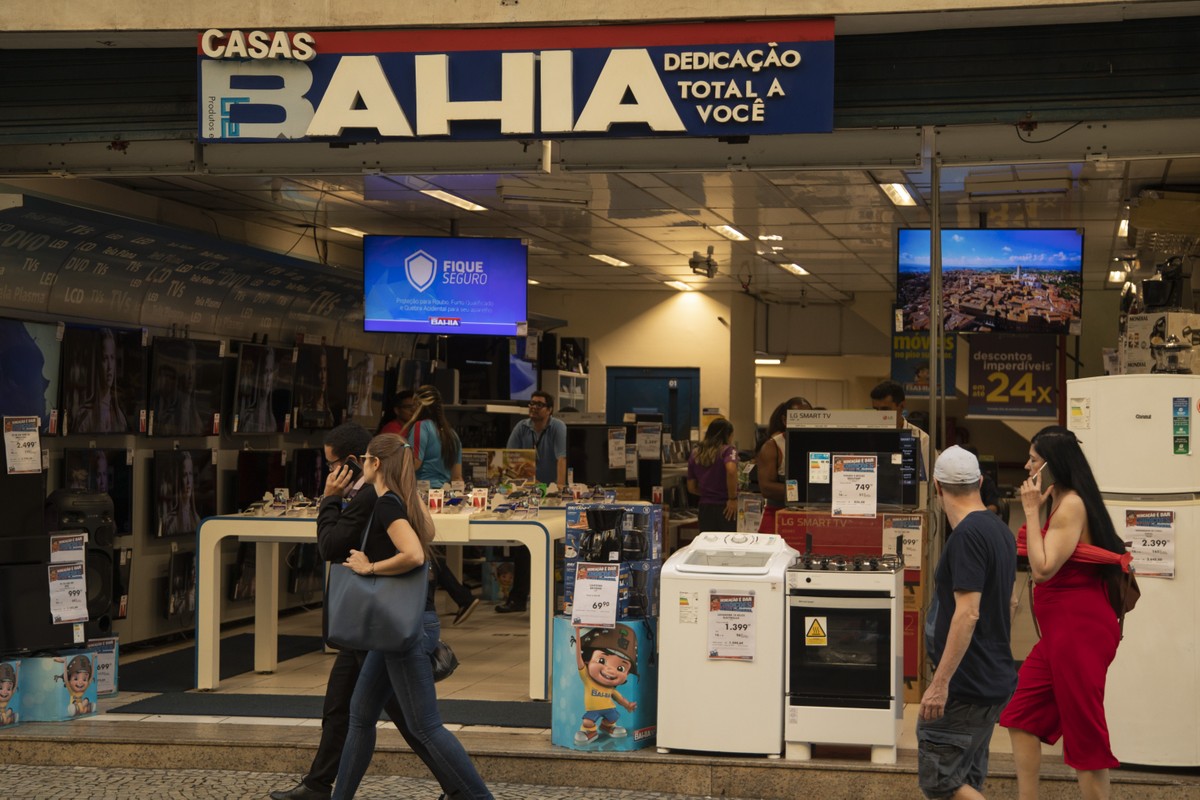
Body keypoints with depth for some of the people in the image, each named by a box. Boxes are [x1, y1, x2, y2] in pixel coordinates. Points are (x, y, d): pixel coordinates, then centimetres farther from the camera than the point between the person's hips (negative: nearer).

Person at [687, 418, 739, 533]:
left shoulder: (695, 454, 9)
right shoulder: (728, 450, -6)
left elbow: (691, 488, 10)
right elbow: (731, 470, -27)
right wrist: (733, 498, -18)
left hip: (705, 507, 5)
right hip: (725, 509, -5)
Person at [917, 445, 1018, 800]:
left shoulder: (968, 535, -18)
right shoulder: (1000, 530, 11)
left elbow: (968, 613, -25)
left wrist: (940, 681, -25)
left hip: (966, 687, -9)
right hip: (994, 680, 9)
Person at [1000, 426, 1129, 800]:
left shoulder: (1072, 505, -15)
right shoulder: (1061, 503, 14)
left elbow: (1043, 569, -22)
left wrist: (1031, 510, -19)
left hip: (1080, 627, -10)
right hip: (1061, 628, 10)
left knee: (1084, 731, -3)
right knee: (1021, 714, 11)